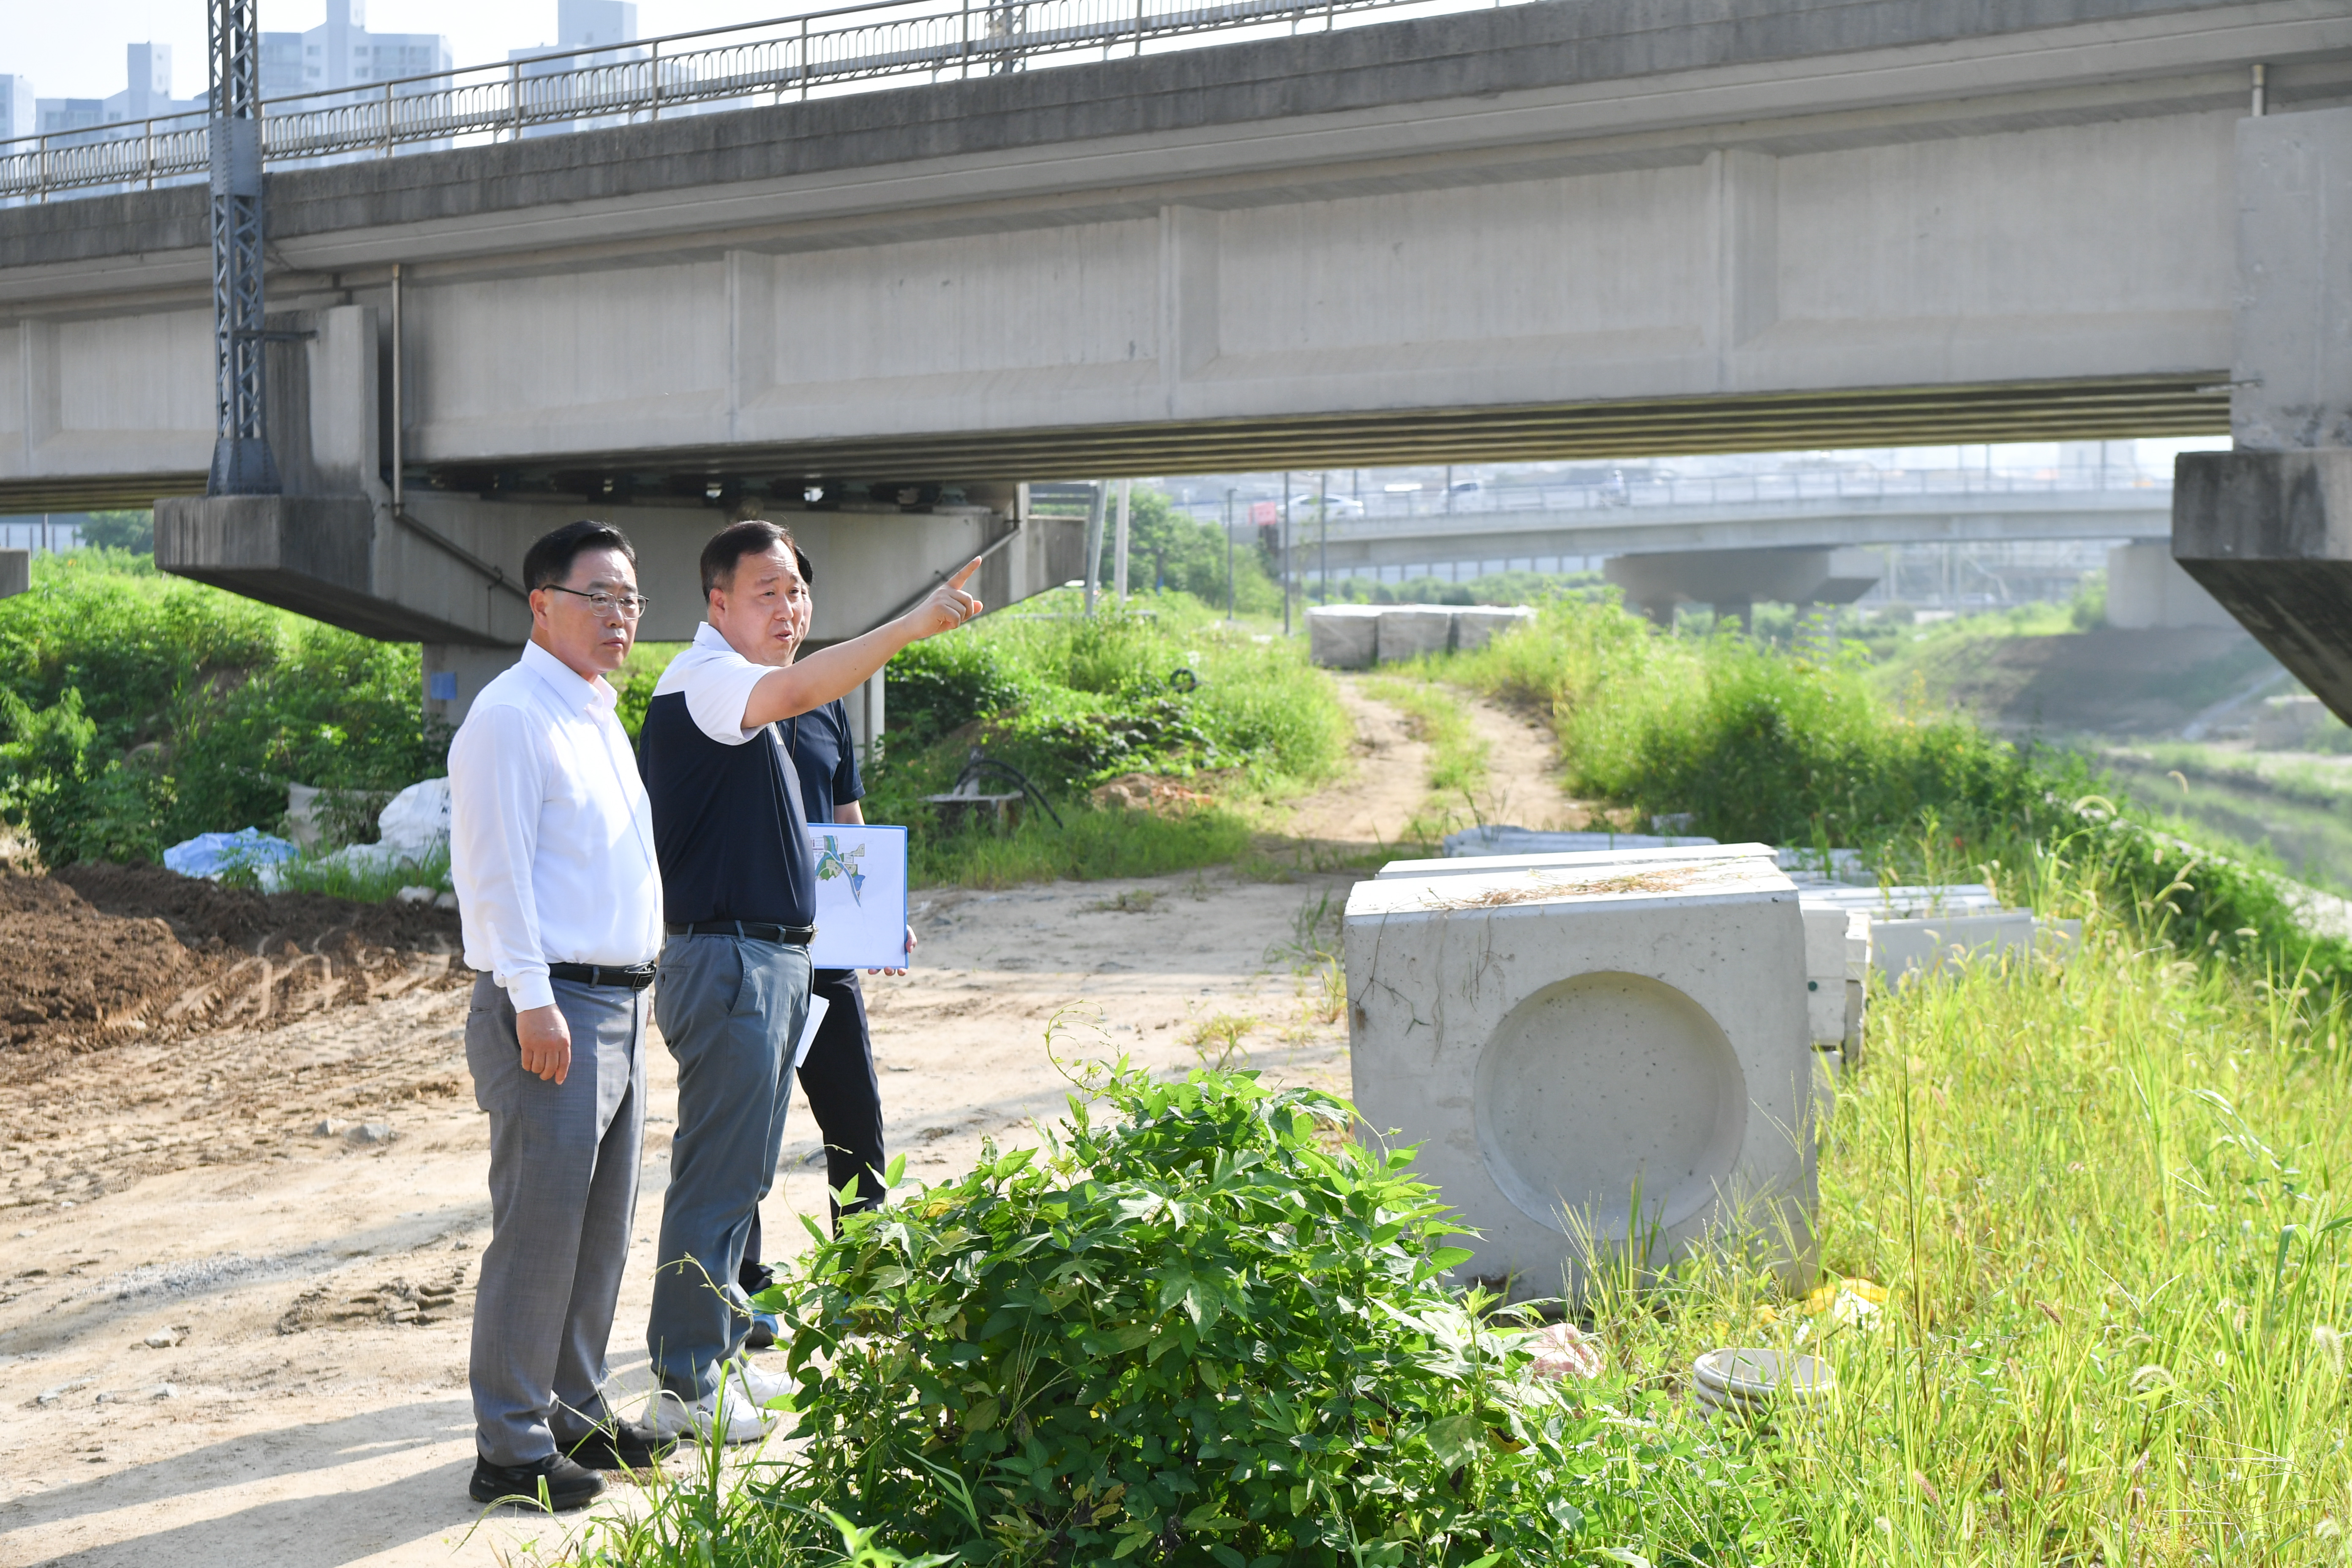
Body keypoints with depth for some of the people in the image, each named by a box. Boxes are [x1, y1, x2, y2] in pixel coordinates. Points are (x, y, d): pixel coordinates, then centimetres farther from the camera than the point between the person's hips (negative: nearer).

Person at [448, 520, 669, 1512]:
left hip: (620, 1006, 9)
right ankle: (511, 1450, 1)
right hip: (553, 1011, -9)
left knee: (602, 1231, 15)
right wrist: (533, 1001, -21)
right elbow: (495, 868, -17)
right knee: (538, 1233, -6)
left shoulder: (600, 715, 18)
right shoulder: (510, 715, -11)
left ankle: (574, 1412, 27)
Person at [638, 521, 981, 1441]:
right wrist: (913, 625, -41)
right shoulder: (702, 679, -12)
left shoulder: (746, 696, 19)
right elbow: (796, 692, -35)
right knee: (717, 1179, -6)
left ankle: (715, 1355, 27)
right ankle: (686, 1388, 1)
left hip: (778, 961, 10)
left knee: (738, 1174, 17)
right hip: (727, 960, -10)